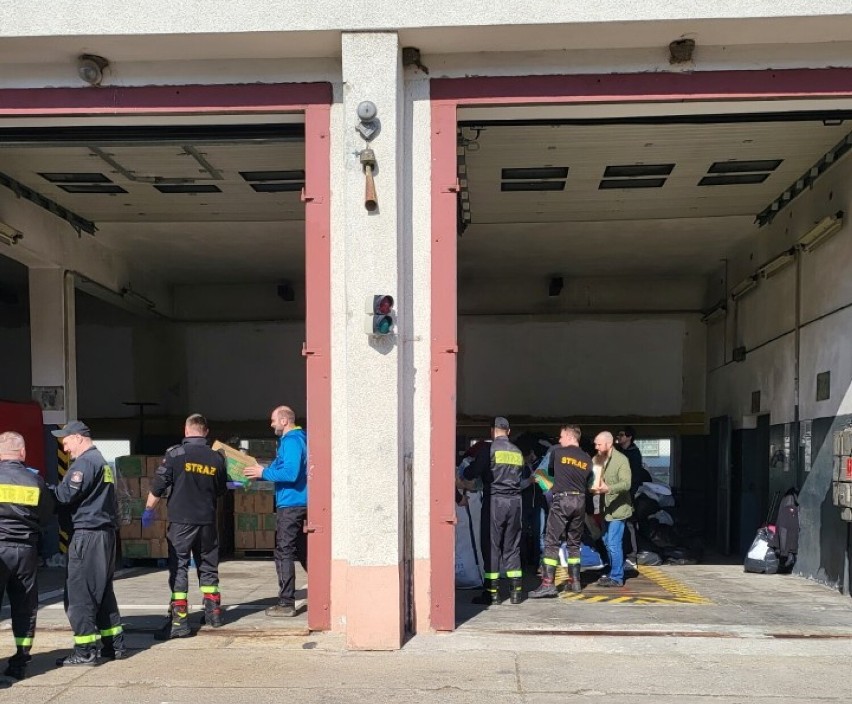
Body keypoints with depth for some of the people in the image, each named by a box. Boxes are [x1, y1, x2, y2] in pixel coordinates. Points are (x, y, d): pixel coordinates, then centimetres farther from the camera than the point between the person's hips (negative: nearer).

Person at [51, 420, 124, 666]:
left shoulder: (85, 462, -12)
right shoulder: (103, 462, 19)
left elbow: (66, 495, -19)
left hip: (88, 535, -10)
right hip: (106, 533, 10)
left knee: (79, 593, -4)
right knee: (102, 592, 15)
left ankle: (85, 650, -3)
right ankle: (114, 645, 20)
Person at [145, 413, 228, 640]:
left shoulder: (175, 454, -7)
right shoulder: (216, 458, 3)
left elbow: (158, 487, -7)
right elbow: (221, 490, 14)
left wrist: (149, 510, 6)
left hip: (181, 521, -3)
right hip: (208, 520, 4)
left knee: (178, 568, -1)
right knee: (208, 567, 16)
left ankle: (179, 621, -5)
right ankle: (213, 612, 25)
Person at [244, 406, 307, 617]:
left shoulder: (291, 441, -15)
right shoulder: (299, 438, 17)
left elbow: (290, 473, -25)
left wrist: (263, 473, -15)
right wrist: (261, 471, 17)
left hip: (290, 504, -10)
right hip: (300, 504, 10)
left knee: (284, 553, -5)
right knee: (302, 551, 16)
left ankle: (286, 603, -3)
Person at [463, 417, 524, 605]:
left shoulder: (489, 449, -6)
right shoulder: (517, 452, 11)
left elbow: (471, 473, -6)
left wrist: (467, 470, 16)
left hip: (494, 500, -5)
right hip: (514, 501, 5)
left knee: (491, 546, 0)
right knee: (512, 547, 12)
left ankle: (492, 592, 0)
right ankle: (516, 591, 11)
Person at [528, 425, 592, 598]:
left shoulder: (557, 452, 1)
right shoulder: (587, 459, 10)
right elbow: (588, 483, 11)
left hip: (562, 500, -5)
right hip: (580, 501, 5)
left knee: (551, 542, -6)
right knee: (574, 543, 16)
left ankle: (548, 584, -14)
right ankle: (575, 582, 18)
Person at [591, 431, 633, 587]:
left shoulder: (621, 460, -15)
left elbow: (626, 483, -24)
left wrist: (608, 488, -38)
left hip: (618, 508, -8)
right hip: (606, 508, 8)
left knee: (613, 544, -9)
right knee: (607, 542, 16)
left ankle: (616, 578, 1)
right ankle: (614, 573, 29)